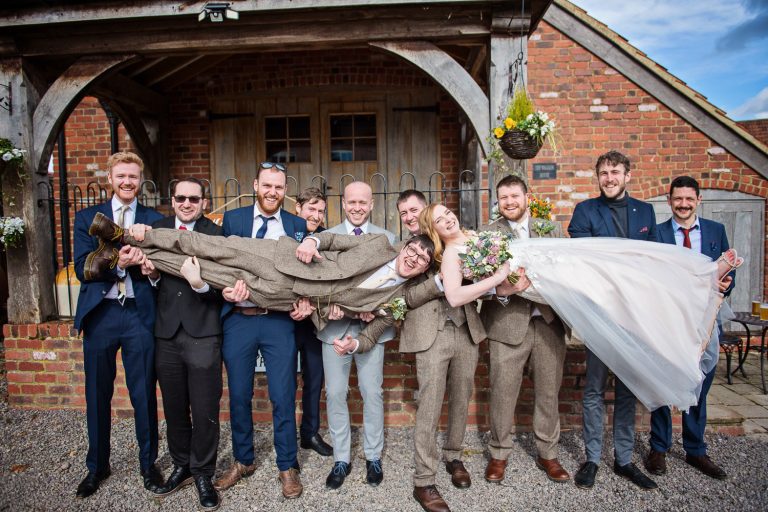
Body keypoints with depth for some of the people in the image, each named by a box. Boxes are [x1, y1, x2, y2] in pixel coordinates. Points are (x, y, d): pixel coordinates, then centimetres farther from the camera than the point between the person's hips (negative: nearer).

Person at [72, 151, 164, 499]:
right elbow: (83, 270, -2)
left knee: (144, 393, 6)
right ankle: (97, 466, 31)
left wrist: (138, 261, -19)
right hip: (100, 313, 1)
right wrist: (119, 263, -19)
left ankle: (148, 463, 24)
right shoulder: (87, 218, 8)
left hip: (140, 314, -1)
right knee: (98, 394, 12)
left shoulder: (154, 219, 7)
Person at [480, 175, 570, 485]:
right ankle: (499, 454, 24)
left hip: (549, 321, 3)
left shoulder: (551, 229, 13)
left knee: (548, 391, 11)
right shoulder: (486, 233, 5)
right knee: (503, 392, 4)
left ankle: (547, 454, 30)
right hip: (508, 323, -2)